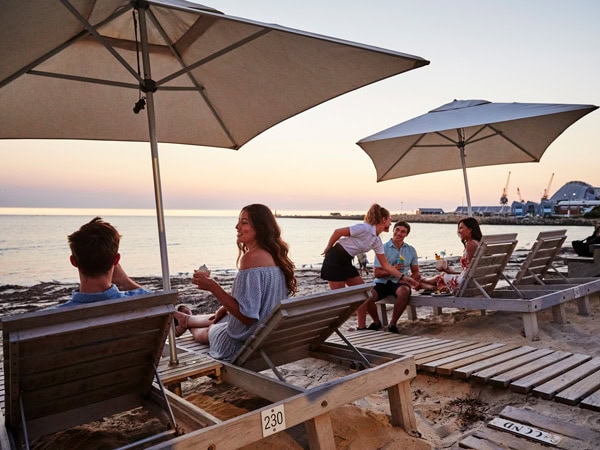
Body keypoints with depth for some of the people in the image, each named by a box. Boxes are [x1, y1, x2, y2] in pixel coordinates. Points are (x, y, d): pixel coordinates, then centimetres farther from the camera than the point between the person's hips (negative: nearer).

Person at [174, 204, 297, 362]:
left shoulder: (251, 257, -26)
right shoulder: (274, 256, 2)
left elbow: (246, 316, -30)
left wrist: (213, 287, -25)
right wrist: (226, 308, 15)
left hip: (244, 345, -7)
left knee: (206, 332, 24)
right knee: (218, 318, 32)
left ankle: (187, 322, 57)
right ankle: (186, 319, 61)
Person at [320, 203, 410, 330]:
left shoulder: (377, 241, 7)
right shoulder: (365, 228, -20)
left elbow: (386, 265, 11)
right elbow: (337, 232, -18)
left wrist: (403, 277, 7)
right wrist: (328, 249, -6)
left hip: (346, 262, 9)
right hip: (335, 260, -9)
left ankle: (362, 327, 16)